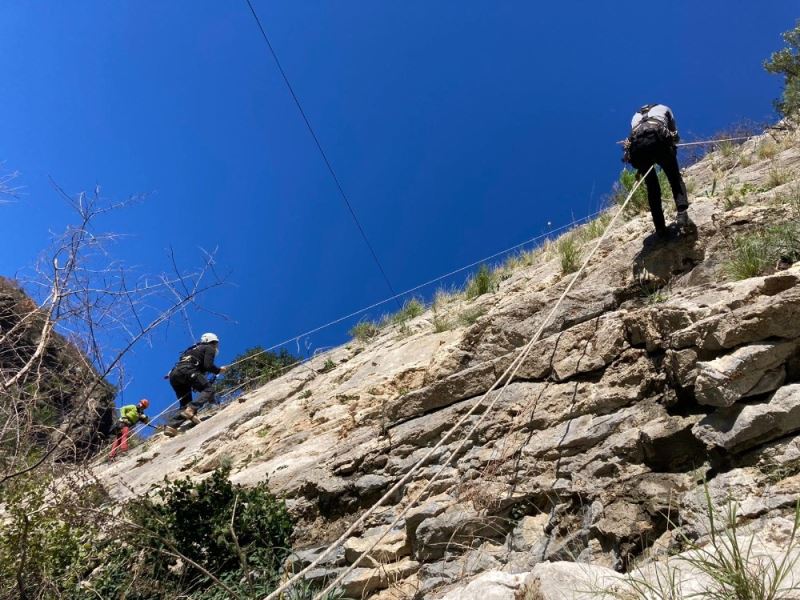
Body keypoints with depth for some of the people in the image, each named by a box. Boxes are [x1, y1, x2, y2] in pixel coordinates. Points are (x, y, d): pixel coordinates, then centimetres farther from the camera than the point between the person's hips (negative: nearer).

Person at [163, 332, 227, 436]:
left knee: (185, 404, 11)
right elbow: (208, 366, -4)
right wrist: (219, 370, 14)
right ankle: (191, 409, -32)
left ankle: (171, 426, -9)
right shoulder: (209, 348, 14)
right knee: (209, 389, -9)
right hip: (187, 371, -8)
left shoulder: (195, 349, 38)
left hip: (174, 374, 8)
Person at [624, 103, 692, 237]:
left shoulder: (636, 116, 41)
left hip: (636, 145, 2)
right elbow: (674, 136, 37)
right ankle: (682, 213, -11)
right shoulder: (664, 109, 36)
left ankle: (660, 229, 7)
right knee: (675, 178, 13)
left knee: (652, 187, 15)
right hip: (658, 139, -2)